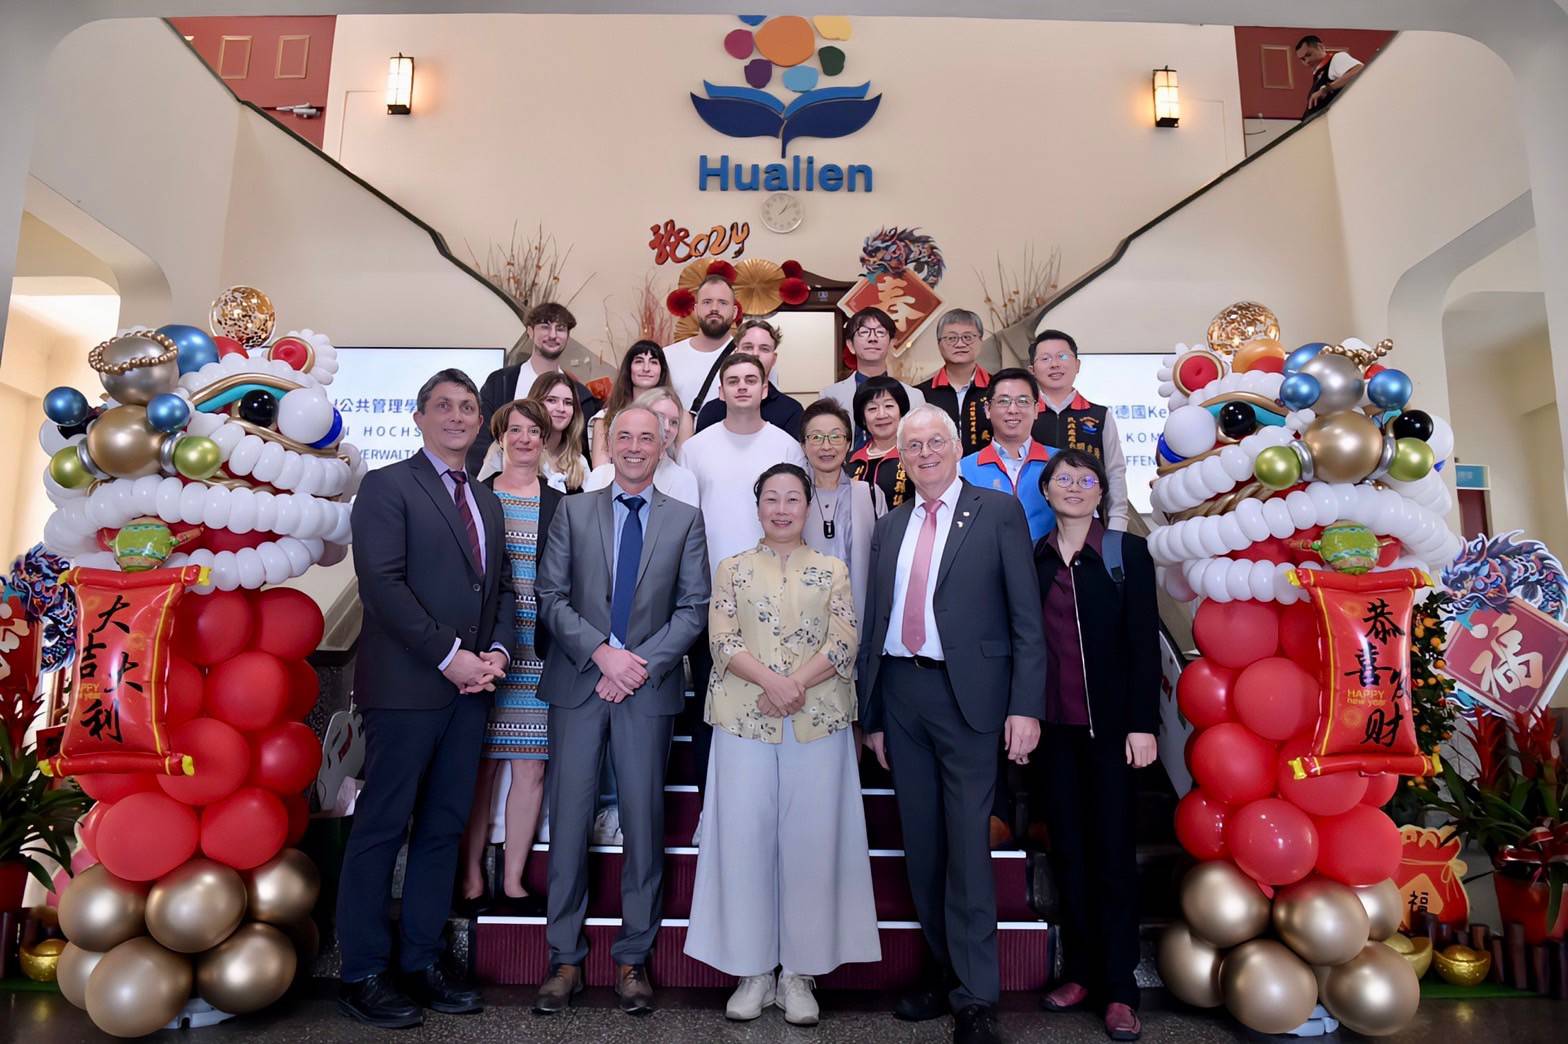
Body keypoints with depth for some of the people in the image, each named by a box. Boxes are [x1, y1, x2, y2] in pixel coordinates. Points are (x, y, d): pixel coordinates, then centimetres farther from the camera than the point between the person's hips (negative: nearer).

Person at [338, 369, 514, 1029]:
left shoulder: (487, 501, 18)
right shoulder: (387, 487, -3)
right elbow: (383, 584, -14)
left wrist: (497, 651, -1)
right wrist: (450, 656, -16)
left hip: (470, 687, 7)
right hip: (405, 685, -6)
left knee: (444, 828, 11)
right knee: (381, 829, 3)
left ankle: (422, 961, 23)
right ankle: (362, 975, 16)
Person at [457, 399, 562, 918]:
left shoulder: (560, 506, 8)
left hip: (538, 650, 1)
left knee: (530, 766, 3)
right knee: (480, 765, 3)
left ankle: (512, 880, 16)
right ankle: (472, 876, 17)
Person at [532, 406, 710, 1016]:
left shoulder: (685, 519, 7)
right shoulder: (573, 511, 8)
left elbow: (693, 607, 1)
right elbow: (551, 596, 1)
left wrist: (643, 665, -10)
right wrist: (601, 653, -11)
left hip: (649, 689, 0)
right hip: (577, 684, 1)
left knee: (643, 823, 5)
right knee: (569, 822, 5)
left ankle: (633, 960, 19)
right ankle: (566, 960, 19)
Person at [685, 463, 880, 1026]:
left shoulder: (832, 571, 9)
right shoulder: (732, 568, 10)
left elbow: (844, 643, -2)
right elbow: (723, 640, -2)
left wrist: (794, 688, -14)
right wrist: (771, 681, -17)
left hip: (818, 722, 0)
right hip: (744, 721, 0)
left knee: (811, 840, 3)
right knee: (745, 838, 3)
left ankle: (799, 972, 16)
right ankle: (753, 970, 17)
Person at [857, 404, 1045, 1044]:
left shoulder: (998, 512, 0)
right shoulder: (890, 528, 14)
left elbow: (1026, 617, -5)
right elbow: (875, 623, 14)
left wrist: (1026, 705, -12)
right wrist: (871, 715, 12)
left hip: (967, 693, -5)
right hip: (900, 693, 5)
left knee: (967, 845, -3)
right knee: (922, 846, 12)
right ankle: (946, 974, 29)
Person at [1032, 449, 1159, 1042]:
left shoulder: (1127, 552, 0)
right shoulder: (1031, 558, 7)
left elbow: (1144, 642, -4)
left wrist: (1143, 723, -10)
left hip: (1109, 724, -3)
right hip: (1054, 725, 3)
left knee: (1112, 850, 3)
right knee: (1068, 848, 10)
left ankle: (1119, 988, 14)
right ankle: (1080, 971, 23)